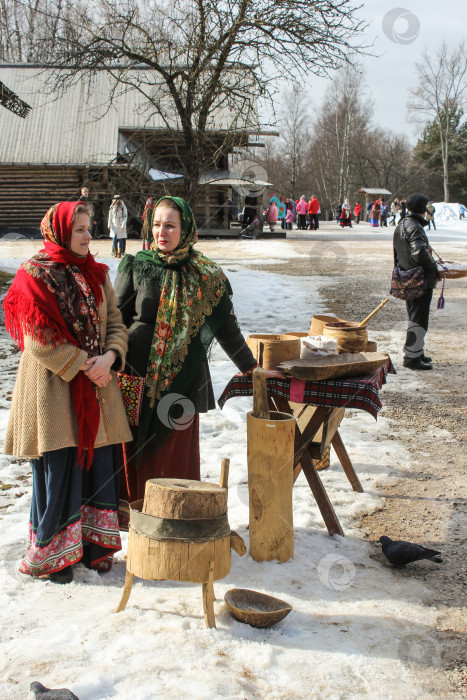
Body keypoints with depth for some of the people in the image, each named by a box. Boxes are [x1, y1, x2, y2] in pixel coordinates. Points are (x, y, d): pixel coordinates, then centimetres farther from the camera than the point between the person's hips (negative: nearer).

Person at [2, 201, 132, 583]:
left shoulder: (96, 274, 12)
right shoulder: (35, 275, -6)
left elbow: (116, 322, 8)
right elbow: (39, 340, -13)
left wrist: (109, 357, -11)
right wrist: (83, 366, -15)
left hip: (97, 388, 6)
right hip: (54, 390, -5)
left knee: (98, 465, 8)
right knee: (58, 470, 1)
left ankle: (91, 543, 23)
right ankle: (53, 554, 16)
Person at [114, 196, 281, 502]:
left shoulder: (205, 275, 3)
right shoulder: (137, 267, 2)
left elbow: (226, 326, 10)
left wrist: (251, 369, 13)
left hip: (182, 381, 0)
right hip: (138, 378, 0)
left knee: (177, 455, 5)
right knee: (137, 454, 3)